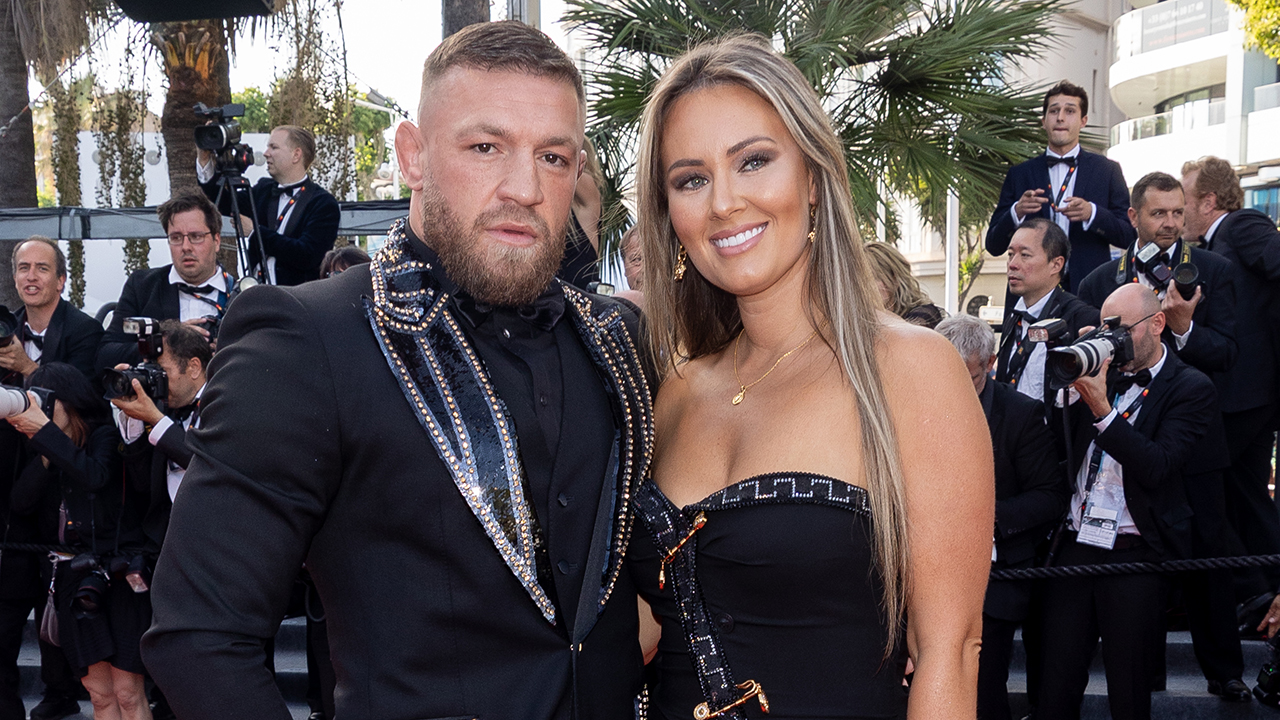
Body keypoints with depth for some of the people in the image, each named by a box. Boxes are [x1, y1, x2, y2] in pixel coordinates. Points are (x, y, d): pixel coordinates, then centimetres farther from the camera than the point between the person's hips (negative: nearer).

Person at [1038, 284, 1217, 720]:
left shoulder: (1191, 389, -3)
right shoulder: (1101, 372, 11)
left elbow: (1157, 467, -15)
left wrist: (1102, 409, -23)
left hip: (1134, 554, -4)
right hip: (1075, 545, 4)